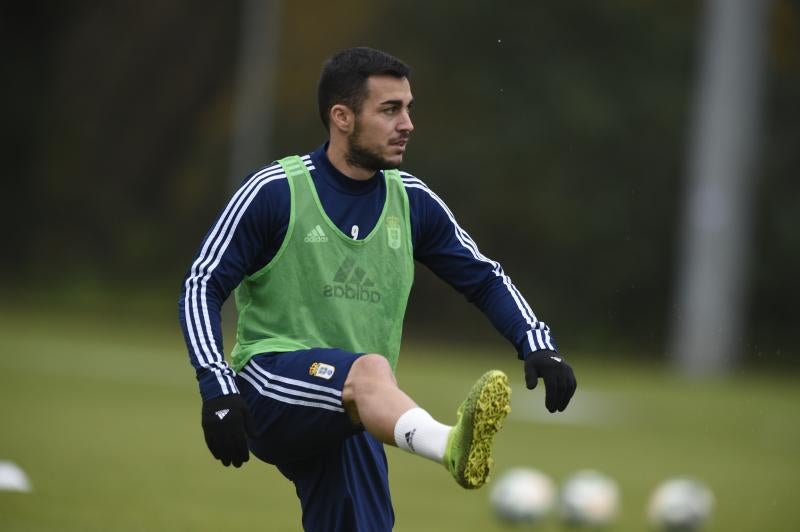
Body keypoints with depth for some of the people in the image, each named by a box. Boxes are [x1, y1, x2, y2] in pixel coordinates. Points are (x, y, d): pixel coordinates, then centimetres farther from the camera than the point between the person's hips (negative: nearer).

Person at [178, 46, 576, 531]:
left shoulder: (411, 200, 10)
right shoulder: (275, 191, -4)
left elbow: (485, 279, 17)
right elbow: (202, 288, -5)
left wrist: (538, 345, 0)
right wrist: (217, 387, -18)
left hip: (351, 415, 6)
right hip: (270, 383, -6)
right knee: (371, 369, -36)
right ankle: (453, 448, -68)